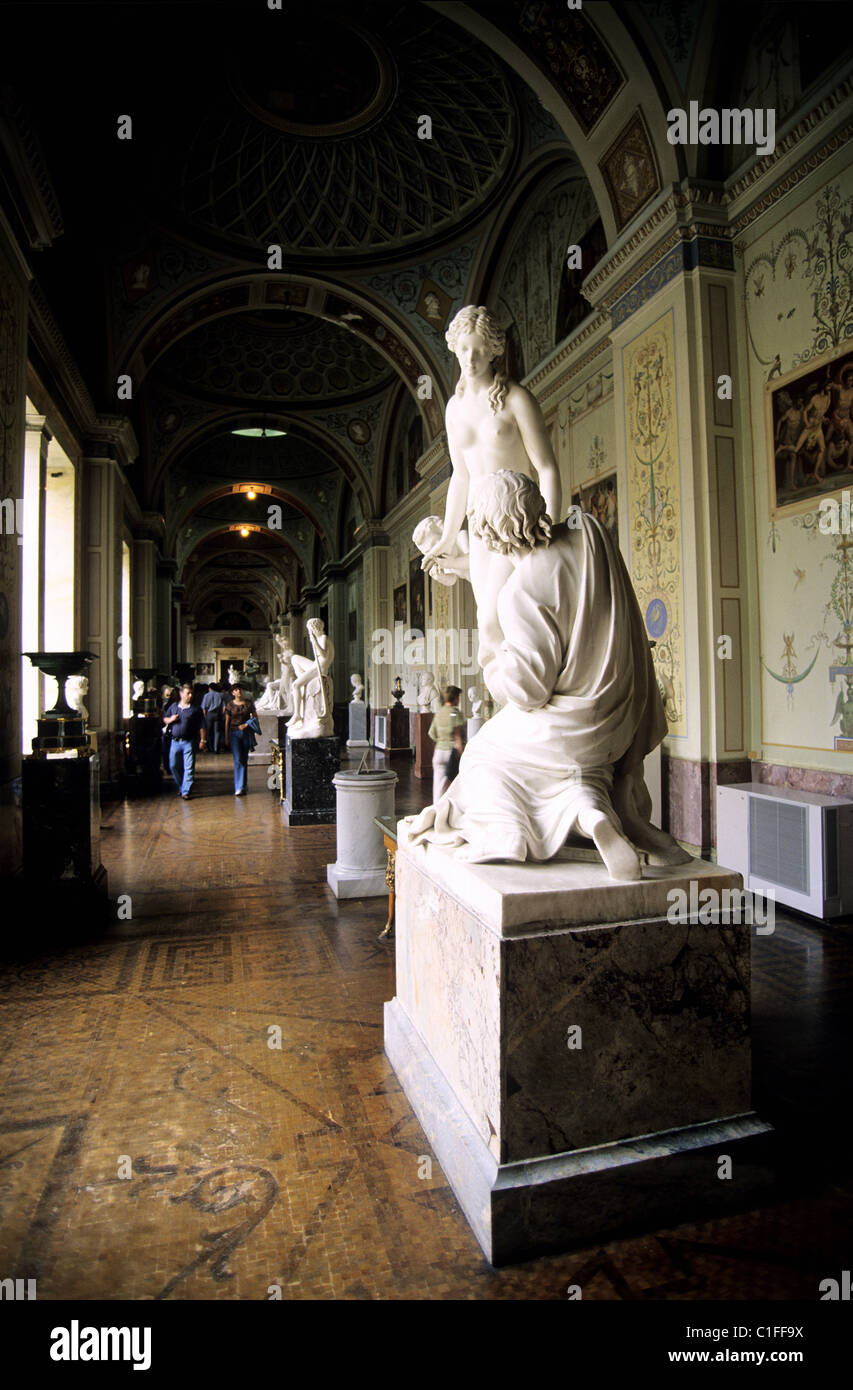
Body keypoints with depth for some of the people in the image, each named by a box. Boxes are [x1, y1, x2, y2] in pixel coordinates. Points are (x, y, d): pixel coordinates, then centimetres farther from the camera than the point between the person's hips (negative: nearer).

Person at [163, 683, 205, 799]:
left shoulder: (195, 709, 0)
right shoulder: (173, 707, 11)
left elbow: (201, 726, -1)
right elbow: (164, 719, 19)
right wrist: (171, 719, -3)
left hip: (189, 742, -4)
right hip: (175, 741, 4)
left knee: (188, 767, -4)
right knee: (173, 766, 10)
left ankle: (186, 791, 1)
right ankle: (181, 786, 30)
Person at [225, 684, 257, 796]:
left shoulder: (248, 703, 5)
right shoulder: (230, 705, 2)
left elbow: (254, 717, 8)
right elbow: (227, 723, 5)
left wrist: (246, 724, -9)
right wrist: (226, 738, 2)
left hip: (246, 733, 2)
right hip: (234, 733, -2)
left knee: (244, 760, 7)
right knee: (237, 760, -10)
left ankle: (243, 785, 18)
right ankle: (238, 788, -8)